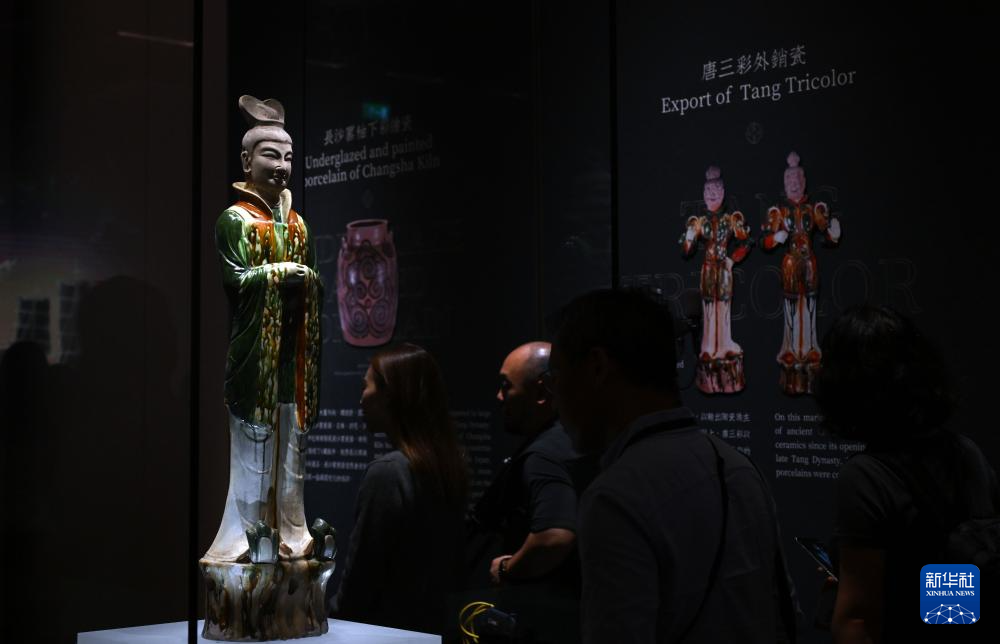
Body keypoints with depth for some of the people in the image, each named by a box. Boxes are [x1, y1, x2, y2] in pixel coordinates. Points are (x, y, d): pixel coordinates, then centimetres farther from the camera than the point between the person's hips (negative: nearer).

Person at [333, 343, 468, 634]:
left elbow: (361, 575, -15)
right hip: (432, 625, 8)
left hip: (390, 627, -8)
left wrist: (336, 622, -2)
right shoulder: (449, 464, 4)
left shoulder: (388, 471, -20)